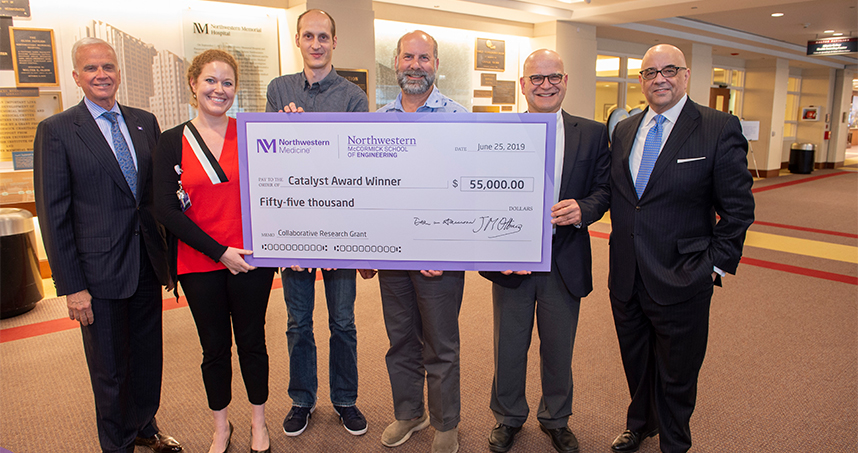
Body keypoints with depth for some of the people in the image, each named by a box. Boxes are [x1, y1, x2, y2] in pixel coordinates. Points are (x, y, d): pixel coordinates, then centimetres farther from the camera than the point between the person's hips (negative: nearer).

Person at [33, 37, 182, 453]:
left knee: (148, 355, 18)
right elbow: (53, 213, -8)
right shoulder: (55, 131, -6)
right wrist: (70, 285, -11)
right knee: (110, 368, 11)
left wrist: (167, 254, 3)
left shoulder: (145, 122, 7)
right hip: (100, 270, -4)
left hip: (147, 263, 4)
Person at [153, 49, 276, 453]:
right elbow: (164, 209, -6)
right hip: (200, 264, 0)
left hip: (250, 259, 0)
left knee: (252, 342, 12)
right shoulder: (172, 142, 0)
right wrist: (218, 251, -12)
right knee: (215, 348, 13)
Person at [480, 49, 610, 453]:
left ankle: (555, 419, 42)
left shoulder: (593, 135, 2)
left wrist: (582, 209, -19)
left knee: (558, 350, 17)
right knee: (508, 349, 14)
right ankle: (508, 418, 40)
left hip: (566, 263, 1)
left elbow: (603, 189, 3)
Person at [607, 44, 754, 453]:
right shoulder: (623, 131, 7)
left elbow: (738, 208, -7)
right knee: (635, 363, 22)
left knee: (676, 373, 13)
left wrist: (716, 263, -10)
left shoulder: (720, 129, -8)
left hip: (680, 280, -4)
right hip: (626, 277, 5)